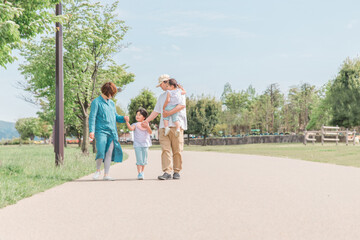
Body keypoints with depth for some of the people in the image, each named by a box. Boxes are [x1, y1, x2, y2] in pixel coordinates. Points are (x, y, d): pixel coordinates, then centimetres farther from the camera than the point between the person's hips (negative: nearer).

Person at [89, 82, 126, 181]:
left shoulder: (111, 103, 19)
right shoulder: (96, 102, 0)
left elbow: (115, 116, 25)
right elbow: (92, 117, -6)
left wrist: (123, 118, 5)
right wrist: (91, 130, -16)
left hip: (112, 132, 6)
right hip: (101, 131, -6)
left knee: (109, 153, 1)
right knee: (101, 152, -14)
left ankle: (106, 174, 6)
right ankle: (98, 170, 11)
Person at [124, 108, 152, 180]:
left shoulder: (146, 124, 8)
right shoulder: (135, 124, 2)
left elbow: (150, 132, -5)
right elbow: (131, 128, -20)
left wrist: (147, 126, -21)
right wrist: (127, 122, -32)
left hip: (145, 144, 3)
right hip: (137, 144, -2)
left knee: (144, 160, 10)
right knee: (139, 160, -9)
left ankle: (142, 172, 26)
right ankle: (139, 174, -8)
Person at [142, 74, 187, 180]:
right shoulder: (162, 96, 28)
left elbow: (182, 105, -9)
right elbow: (156, 111, 25)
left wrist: (169, 113, -17)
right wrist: (147, 120, 14)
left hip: (176, 125, -5)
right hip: (163, 126, 5)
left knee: (177, 150, -4)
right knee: (165, 149, -9)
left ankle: (177, 171, 4)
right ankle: (167, 172, -13)